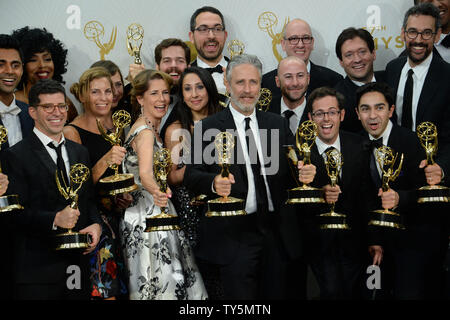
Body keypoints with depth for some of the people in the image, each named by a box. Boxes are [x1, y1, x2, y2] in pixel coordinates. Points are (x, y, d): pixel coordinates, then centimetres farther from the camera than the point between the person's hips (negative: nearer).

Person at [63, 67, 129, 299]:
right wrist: (104, 162, -26)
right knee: (102, 289, -11)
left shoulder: (116, 127, 11)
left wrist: (126, 196, 5)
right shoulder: (72, 132, -7)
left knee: (122, 286, 2)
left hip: (118, 217, 5)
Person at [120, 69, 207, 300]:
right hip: (148, 217, -9)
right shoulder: (146, 132, -17)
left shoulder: (150, 128, 11)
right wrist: (156, 192, -52)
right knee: (159, 282, -6)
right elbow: (145, 172, -34)